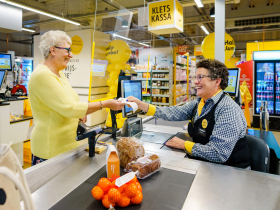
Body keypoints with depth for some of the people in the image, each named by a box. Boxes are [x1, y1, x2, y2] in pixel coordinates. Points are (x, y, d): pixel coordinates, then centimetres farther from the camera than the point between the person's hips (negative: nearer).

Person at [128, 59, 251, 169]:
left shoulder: (228, 110, -23)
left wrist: (184, 145, -16)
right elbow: (174, 113, -2)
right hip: (201, 163, 6)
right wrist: (141, 105, -7)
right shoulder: (199, 103, 2)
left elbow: (218, 154, -27)